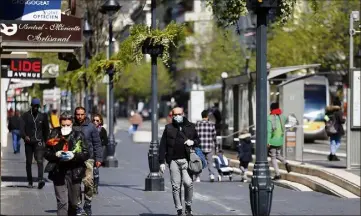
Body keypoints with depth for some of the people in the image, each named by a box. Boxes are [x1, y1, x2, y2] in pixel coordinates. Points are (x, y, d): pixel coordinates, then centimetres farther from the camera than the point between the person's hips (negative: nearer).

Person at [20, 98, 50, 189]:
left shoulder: (43, 116, 7)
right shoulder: (26, 116, 3)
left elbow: (46, 129, 19)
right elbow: (22, 128, -7)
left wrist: (45, 140, 17)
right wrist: (24, 136, -25)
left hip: (39, 142, -1)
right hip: (28, 142, 1)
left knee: (40, 161, -17)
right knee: (28, 162, 7)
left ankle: (40, 180, -31)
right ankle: (30, 181, 18)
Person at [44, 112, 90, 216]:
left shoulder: (79, 136, 1)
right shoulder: (54, 135, 3)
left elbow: (86, 153, 0)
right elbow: (46, 153, 7)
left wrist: (74, 156, -17)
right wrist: (56, 155, -13)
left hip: (74, 173, 1)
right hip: (58, 173, -1)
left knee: (73, 202, 11)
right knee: (62, 202, -8)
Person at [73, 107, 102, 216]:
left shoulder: (91, 127, 6)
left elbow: (97, 144, 6)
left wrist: (98, 158, 0)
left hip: (88, 159, -1)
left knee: (88, 182, -10)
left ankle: (87, 204, 4)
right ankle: (77, 205, 9)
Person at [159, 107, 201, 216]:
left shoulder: (190, 127, 11)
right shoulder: (168, 128, 7)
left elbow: (198, 140, 20)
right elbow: (163, 146, 6)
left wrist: (193, 142, -5)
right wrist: (162, 162, 0)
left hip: (186, 160, 0)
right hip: (173, 160, 0)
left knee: (188, 183, -14)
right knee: (176, 186, 0)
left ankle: (188, 207, 6)